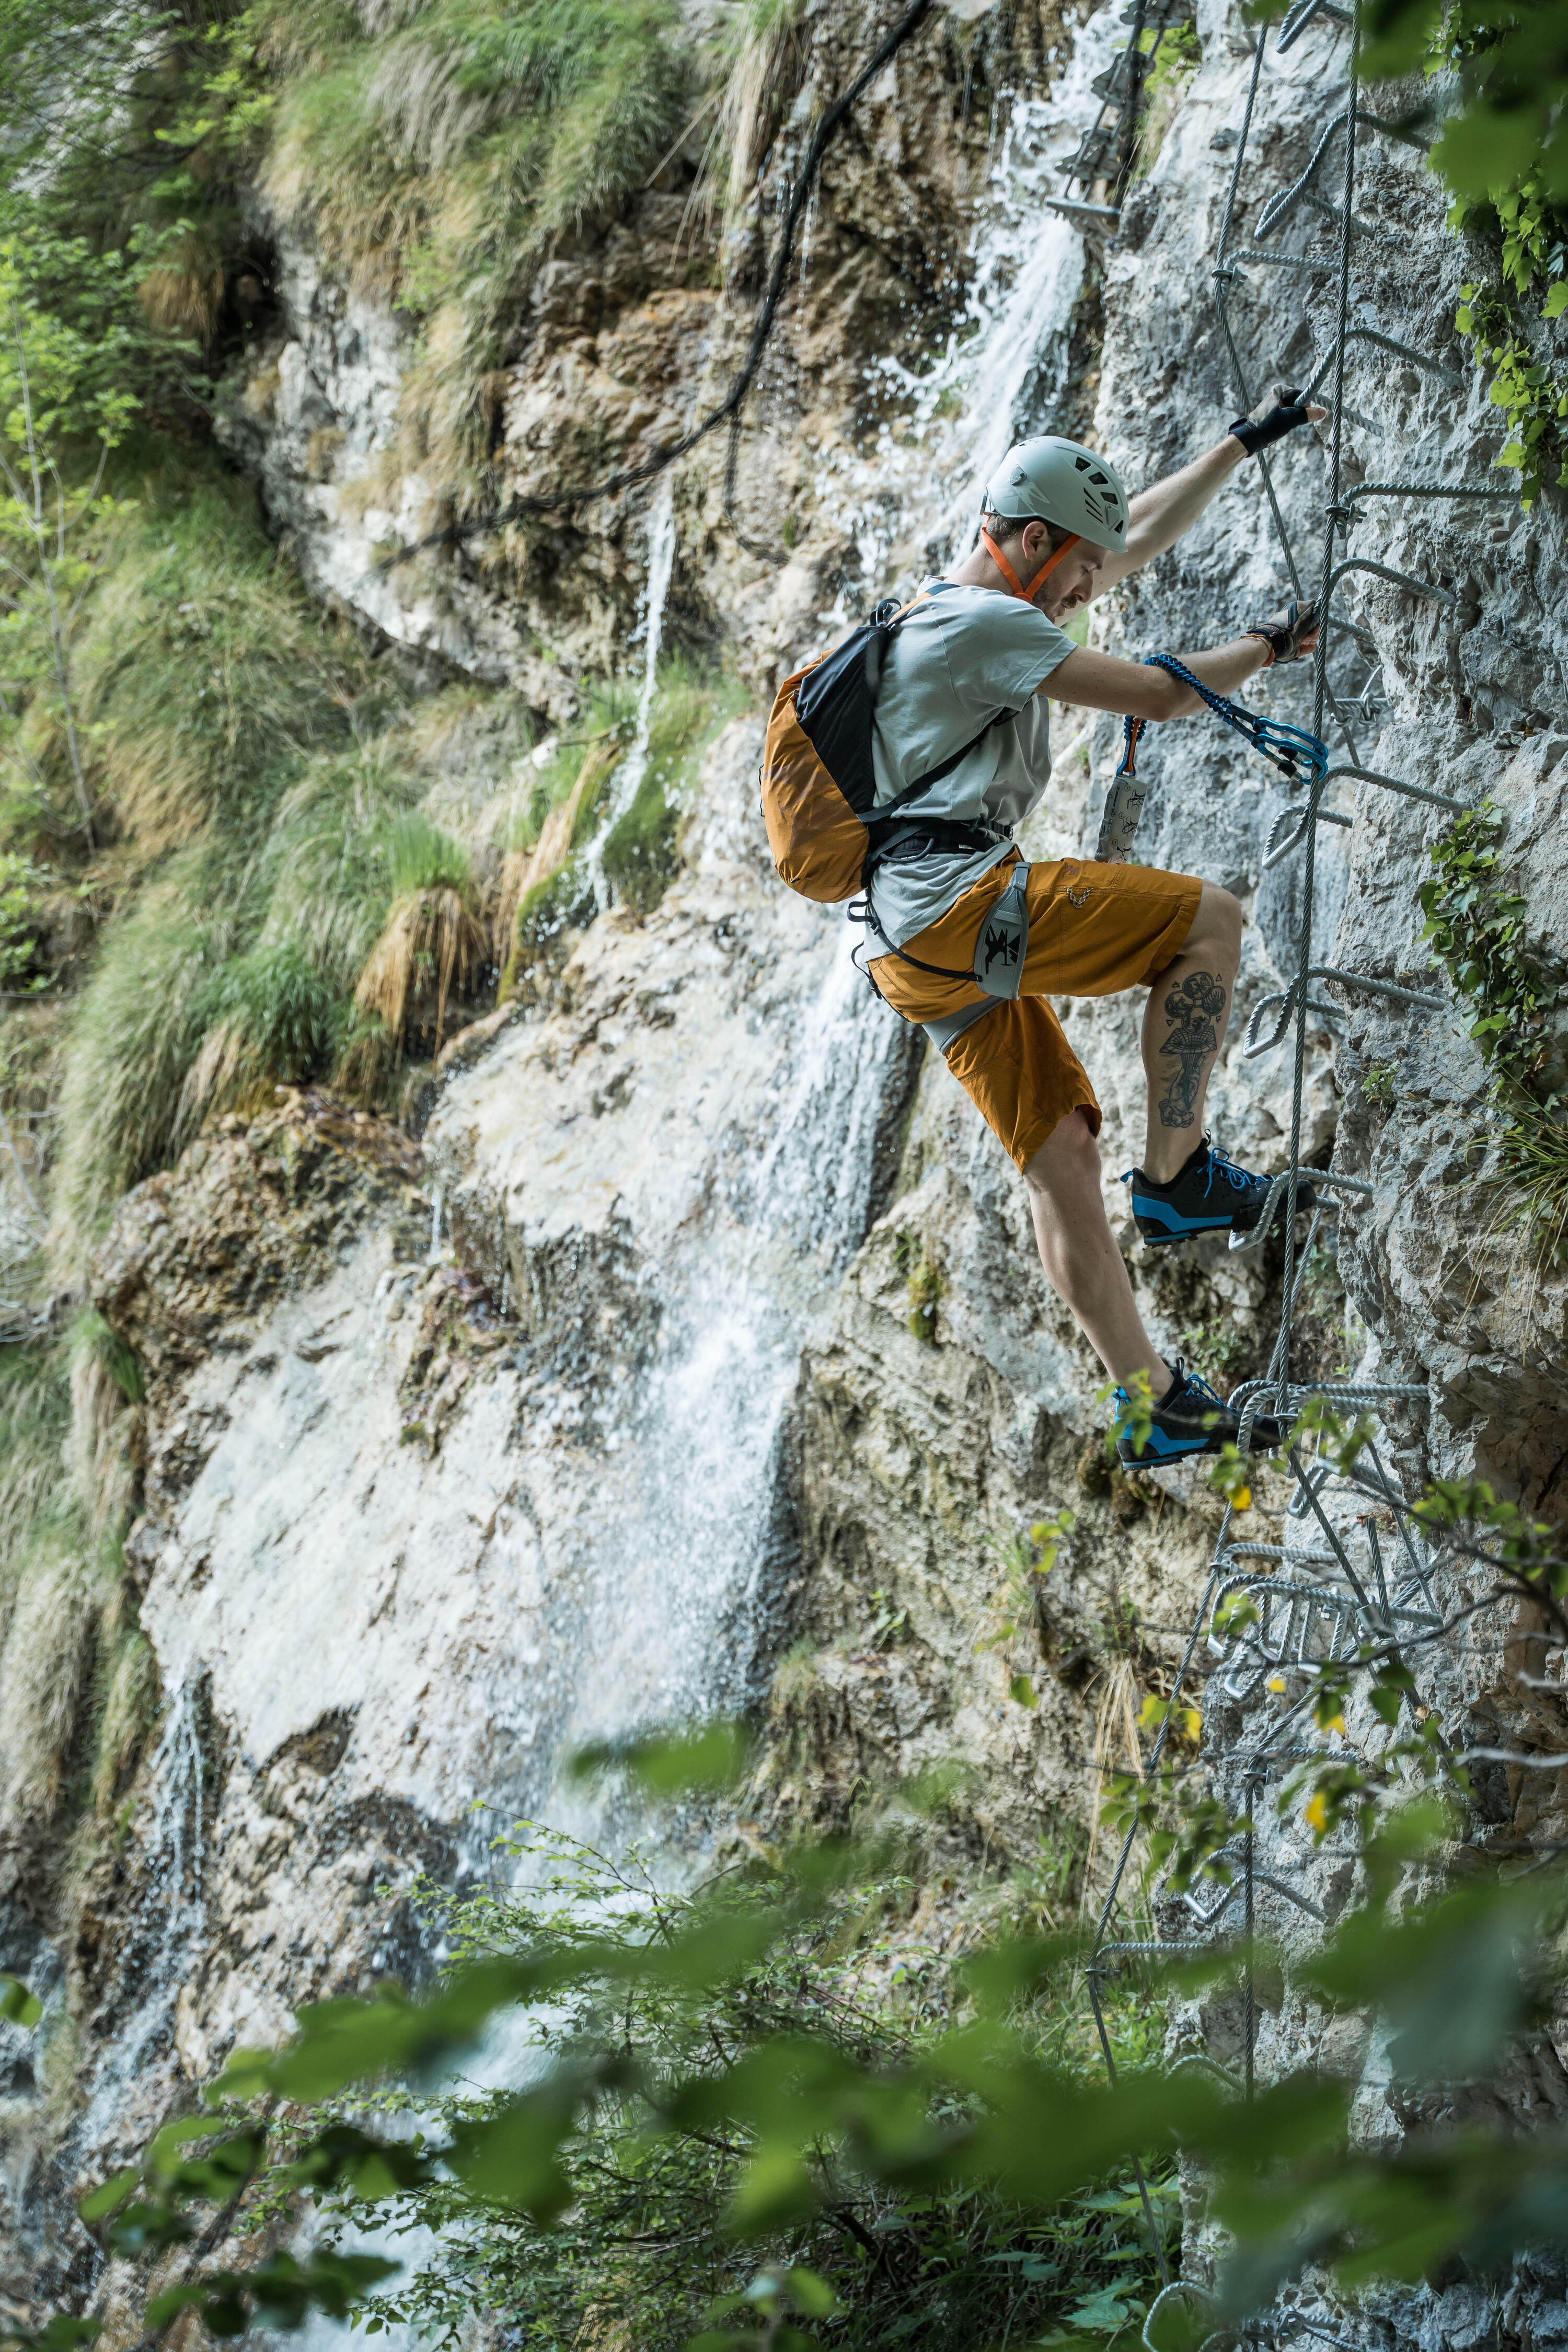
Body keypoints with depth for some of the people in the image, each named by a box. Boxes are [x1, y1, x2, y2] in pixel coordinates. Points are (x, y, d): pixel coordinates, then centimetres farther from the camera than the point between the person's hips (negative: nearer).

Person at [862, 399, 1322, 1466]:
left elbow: (1146, 534, 32)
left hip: (920, 951, 10)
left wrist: (1246, 441, 35)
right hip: (954, 899, -10)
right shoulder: (982, 622, -9)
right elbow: (1160, 694, -9)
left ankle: (1154, 1404, 4)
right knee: (1208, 918, -8)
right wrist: (1268, 646, 8)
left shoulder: (999, 607, 23)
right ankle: (1178, 1175, -5)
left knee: (1060, 1147, 6)